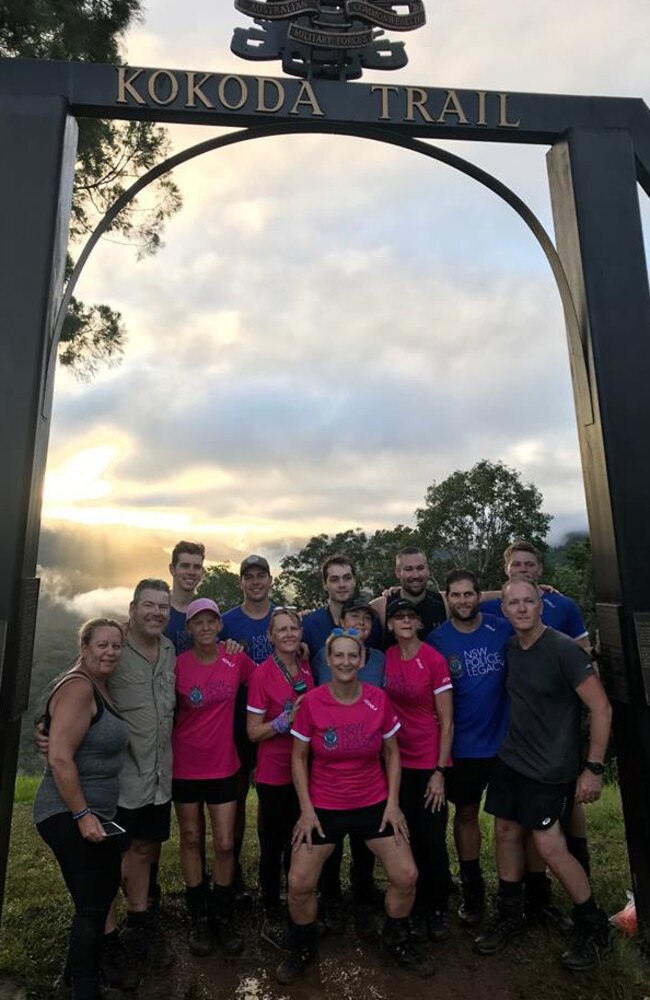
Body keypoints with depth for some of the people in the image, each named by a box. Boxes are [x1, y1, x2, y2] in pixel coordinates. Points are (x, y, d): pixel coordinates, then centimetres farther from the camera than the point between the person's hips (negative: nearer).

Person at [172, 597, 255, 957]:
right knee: (190, 839, 14)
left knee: (225, 843, 7)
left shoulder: (236, 660, -9)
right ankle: (198, 917, 33)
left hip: (223, 765, 1)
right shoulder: (178, 665, -13)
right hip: (185, 766, -1)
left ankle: (223, 917, 29)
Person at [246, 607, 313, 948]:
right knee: (273, 846, 9)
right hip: (274, 774, -5)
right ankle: (271, 915, 29)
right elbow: (253, 732, -13)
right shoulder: (262, 674, -14)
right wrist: (287, 719, -25)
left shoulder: (308, 669, 0)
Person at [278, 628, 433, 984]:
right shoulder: (311, 701, -15)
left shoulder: (378, 699, -12)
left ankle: (397, 941, 29)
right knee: (299, 884, -4)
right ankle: (303, 949, 28)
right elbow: (298, 758, -4)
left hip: (374, 804, 1)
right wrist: (306, 808, -8)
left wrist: (393, 803, -4)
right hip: (323, 807, -1)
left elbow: (391, 753, 1)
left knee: (406, 876, -2)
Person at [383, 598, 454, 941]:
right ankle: (417, 909, 30)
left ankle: (439, 909, 27)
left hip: (429, 763, -3)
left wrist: (440, 771, -11)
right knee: (407, 839, 11)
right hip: (397, 761, 3)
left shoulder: (434, 660, -14)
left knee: (432, 840, 4)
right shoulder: (385, 658, -2)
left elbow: (446, 722, -10)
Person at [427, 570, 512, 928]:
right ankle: (472, 891, 33)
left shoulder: (503, 630, -7)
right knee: (466, 813, 13)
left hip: (506, 739, 1)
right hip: (464, 746, 0)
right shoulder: (436, 640, -8)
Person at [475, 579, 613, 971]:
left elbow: (601, 708, -15)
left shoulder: (563, 649, -18)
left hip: (550, 769, -6)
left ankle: (596, 929, 20)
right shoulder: (510, 648, 1)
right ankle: (510, 917, 30)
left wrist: (594, 768, -15)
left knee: (550, 846, -5)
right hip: (511, 760, 6)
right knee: (506, 832, 10)